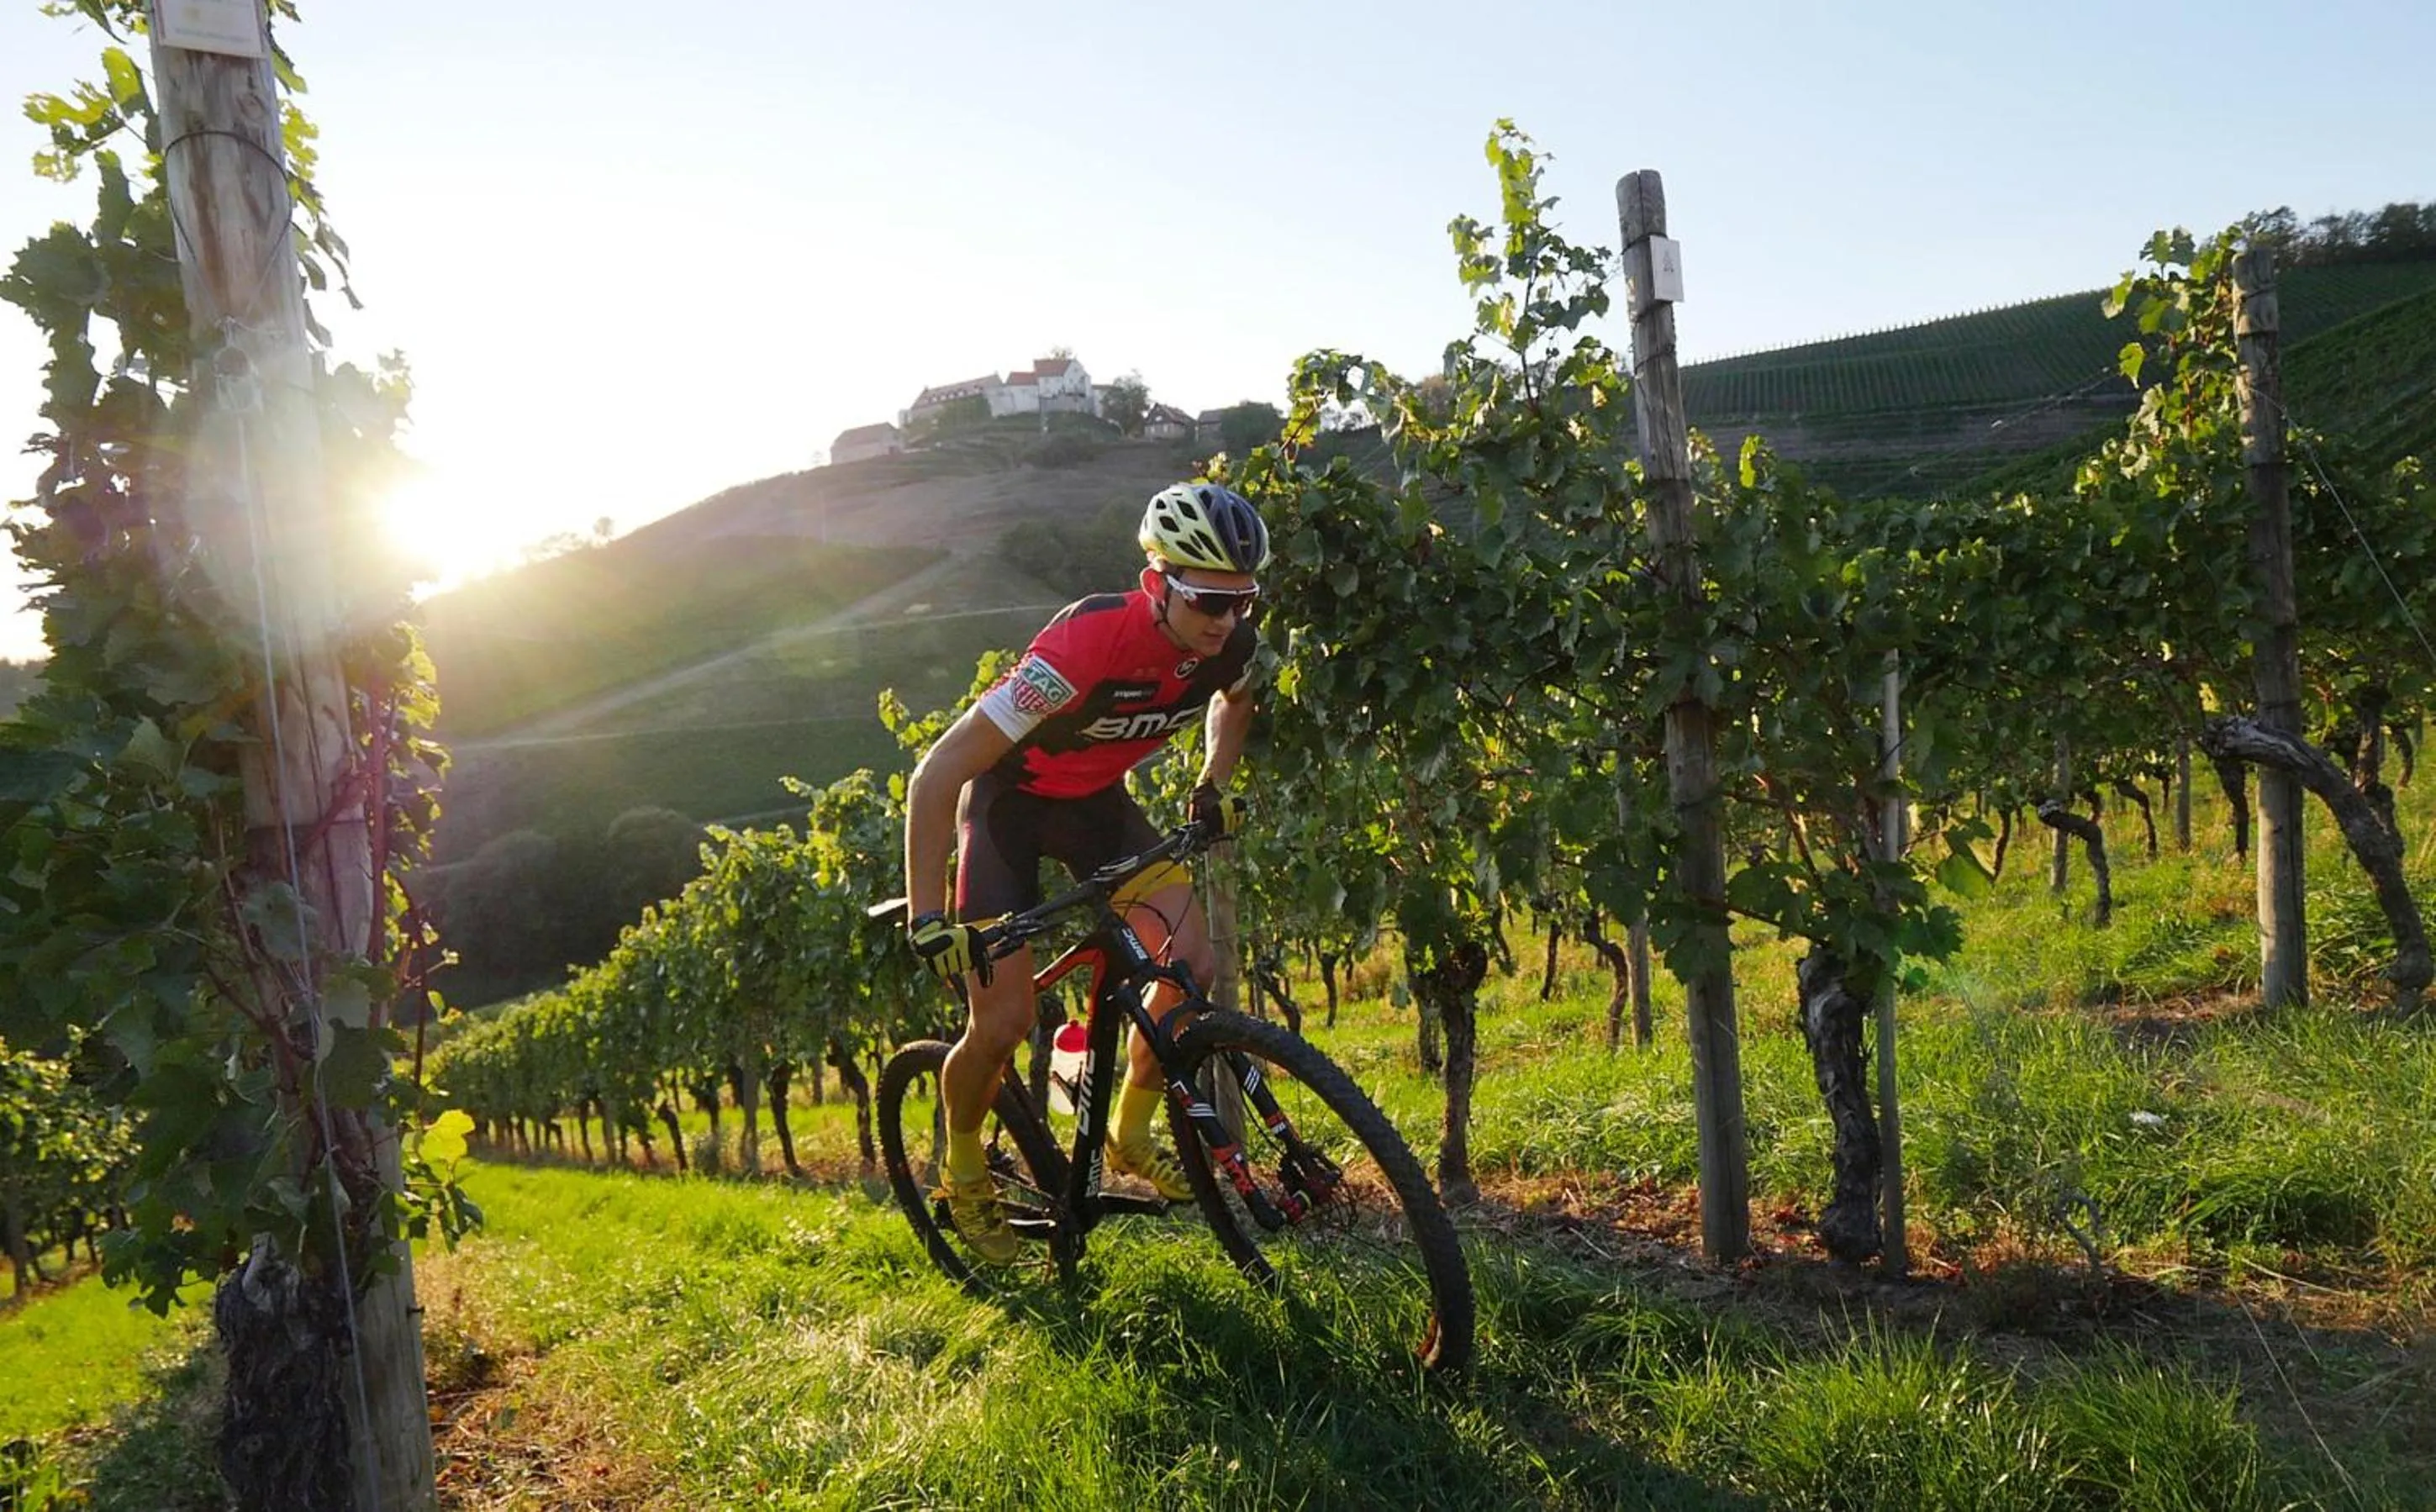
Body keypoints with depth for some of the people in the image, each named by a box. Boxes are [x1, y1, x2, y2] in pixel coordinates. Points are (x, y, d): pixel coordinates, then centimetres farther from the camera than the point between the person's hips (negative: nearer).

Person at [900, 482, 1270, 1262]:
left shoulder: (1230, 644, -19)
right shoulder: (1088, 642, -38)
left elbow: (1231, 699, 11)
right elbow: (938, 771, -35)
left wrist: (1213, 787, -4)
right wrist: (925, 919, -35)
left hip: (1095, 798, 5)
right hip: (1008, 797, -5)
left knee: (1192, 963, -14)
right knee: (1003, 1024, -10)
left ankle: (1130, 1134, 10)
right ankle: (964, 1173, 20)